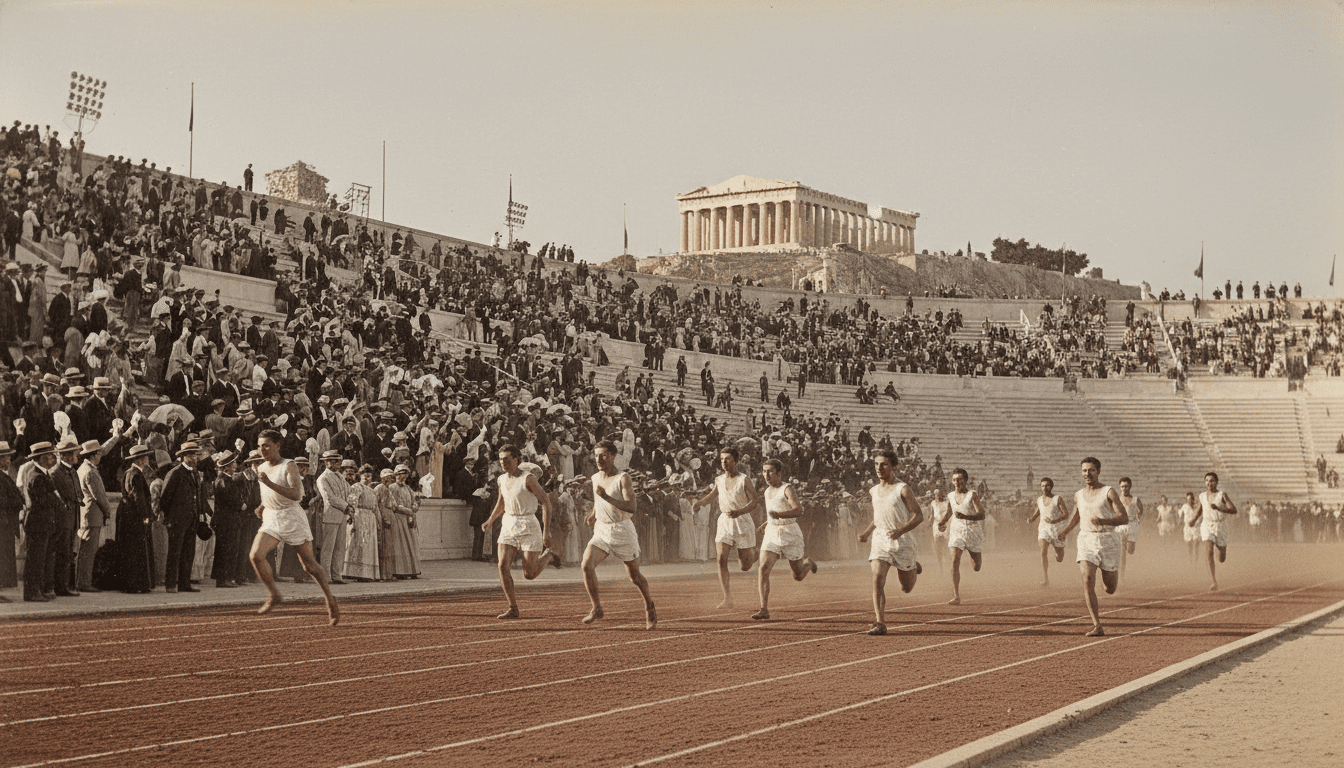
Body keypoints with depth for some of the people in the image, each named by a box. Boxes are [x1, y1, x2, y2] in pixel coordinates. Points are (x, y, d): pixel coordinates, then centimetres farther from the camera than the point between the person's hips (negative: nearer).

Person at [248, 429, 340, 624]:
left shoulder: (289, 466, -10)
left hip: (292, 518, -5)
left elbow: (296, 494, -26)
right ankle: (274, 595, -1)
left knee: (309, 565, 2)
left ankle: (330, 599, 23)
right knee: (256, 555, -18)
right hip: (271, 520, 5)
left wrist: (269, 483, -31)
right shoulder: (262, 468, 10)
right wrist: (263, 506, 14)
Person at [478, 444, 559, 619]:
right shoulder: (502, 479, 7)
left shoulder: (528, 479, -13)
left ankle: (548, 556, 30)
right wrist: (490, 522, 13)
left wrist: (546, 531, -18)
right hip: (508, 526, 6)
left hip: (528, 527, -6)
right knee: (503, 566, -12)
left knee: (529, 575, -1)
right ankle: (513, 609, -5)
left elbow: (546, 503, -13)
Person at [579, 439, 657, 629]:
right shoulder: (595, 478, 8)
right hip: (601, 530, 5)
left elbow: (632, 507, -24)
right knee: (587, 565, -19)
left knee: (634, 576, 6)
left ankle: (650, 606, 32)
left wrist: (606, 497, -31)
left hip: (623, 530, -5)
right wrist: (593, 515, 9)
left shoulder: (623, 479, -12)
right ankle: (596, 608, -7)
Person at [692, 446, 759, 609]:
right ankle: (728, 599, -13)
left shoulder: (744, 480, -8)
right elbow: (714, 493, 27)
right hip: (724, 523, 3)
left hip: (743, 523, -3)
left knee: (745, 566, 3)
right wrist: (699, 502, 10)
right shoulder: (719, 480, 6)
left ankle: (752, 552, 41)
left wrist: (738, 512, -28)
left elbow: (754, 501, -12)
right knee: (721, 559, -15)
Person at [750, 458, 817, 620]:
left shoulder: (787, 489, -13)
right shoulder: (767, 492, 10)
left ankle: (808, 563, 46)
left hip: (790, 534, -5)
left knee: (798, 576, 9)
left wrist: (779, 515, -42)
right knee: (763, 568, -17)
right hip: (771, 533, 5)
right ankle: (764, 610, -18)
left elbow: (798, 511, -28)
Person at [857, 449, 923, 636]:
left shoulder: (902, 489, -9)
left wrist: (901, 530, -25)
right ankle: (880, 623, -20)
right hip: (880, 540, 3)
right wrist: (866, 533, 8)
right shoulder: (873, 491, 8)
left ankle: (914, 568, 45)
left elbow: (919, 515, -11)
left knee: (906, 588, 10)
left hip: (903, 541, -3)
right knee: (877, 578, -19)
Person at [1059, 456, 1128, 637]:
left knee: (1110, 589, 6)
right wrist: (1064, 532, 13)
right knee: (1087, 580, -20)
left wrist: (1103, 521, -26)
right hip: (1086, 541, 2)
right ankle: (1097, 626, -18)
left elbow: (1124, 518, -10)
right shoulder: (1079, 495, 10)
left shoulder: (1108, 492, -3)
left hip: (1108, 541, -2)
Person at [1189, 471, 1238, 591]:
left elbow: (1234, 510, -15)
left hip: (1220, 526, -1)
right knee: (1209, 552, -22)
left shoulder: (1222, 495, -4)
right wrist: (1194, 521, 9)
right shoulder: (1202, 496, 6)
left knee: (1222, 559, 8)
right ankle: (1214, 582, -23)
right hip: (1207, 526, 1)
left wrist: (1218, 508, -27)